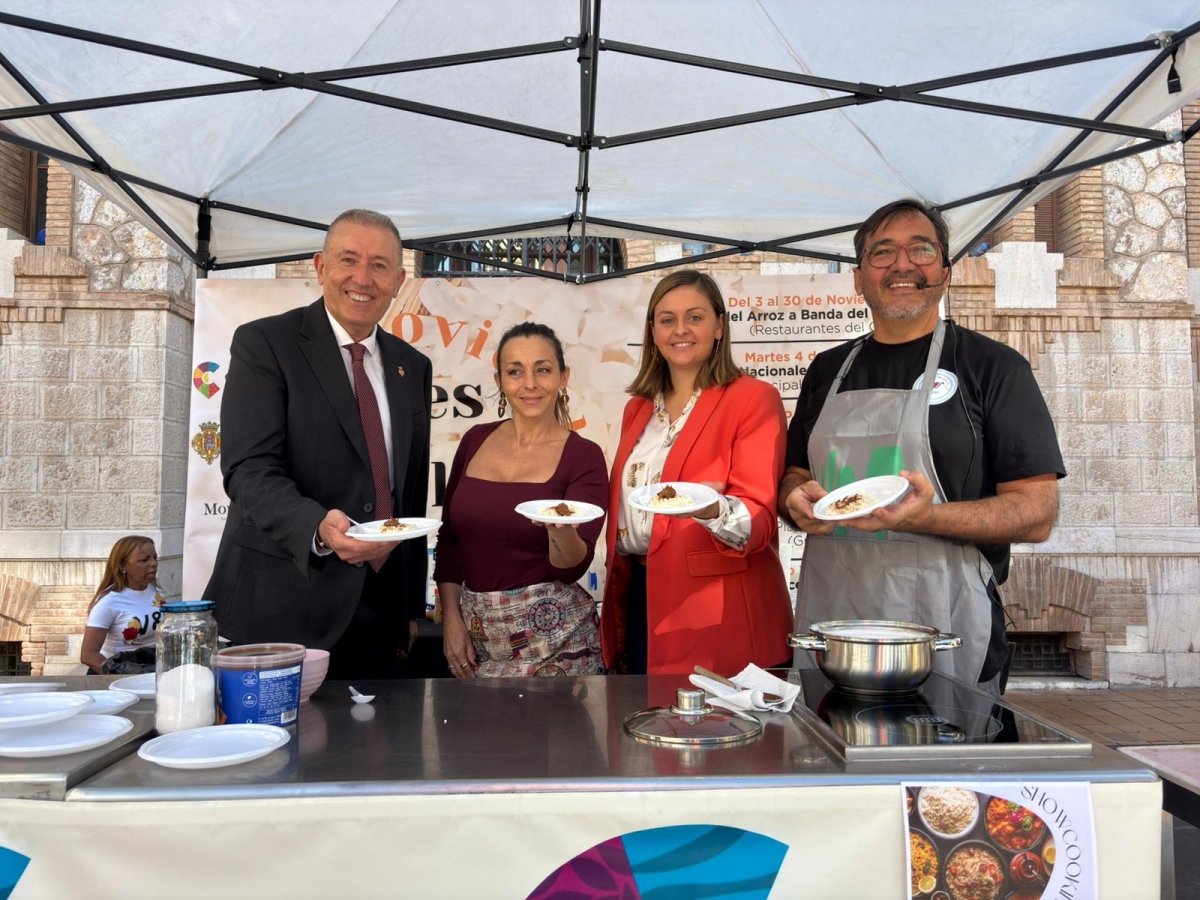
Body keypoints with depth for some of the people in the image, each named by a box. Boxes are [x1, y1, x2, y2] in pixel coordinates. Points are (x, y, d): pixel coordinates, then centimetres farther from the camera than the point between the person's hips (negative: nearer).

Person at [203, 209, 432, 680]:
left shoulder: (412, 366, 11)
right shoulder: (263, 344, -5)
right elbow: (250, 469, -16)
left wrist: (411, 606, 14)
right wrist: (318, 529, -35)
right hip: (277, 611, -4)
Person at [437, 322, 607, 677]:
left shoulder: (584, 456, -8)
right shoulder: (475, 440, 3)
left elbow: (572, 568, -13)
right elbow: (449, 538, 9)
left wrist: (561, 529, -33)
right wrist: (451, 617, 2)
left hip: (550, 634, -4)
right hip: (473, 631, 4)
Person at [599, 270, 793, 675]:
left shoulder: (753, 399, -7)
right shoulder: (638, 408, 13)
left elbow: (758, 519, -15)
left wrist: (714, 510, -36)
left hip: (718, 617, -6)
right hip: (640, 601, 6)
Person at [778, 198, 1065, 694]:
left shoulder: (992, 365, -1)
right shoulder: (828, 369, 13)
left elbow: (1036, 513, -6)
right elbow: (794, 474, 20)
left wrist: (925, 517, -22)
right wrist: (797, 500, -4)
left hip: (941, 619, -3)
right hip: (828, 616, 4)